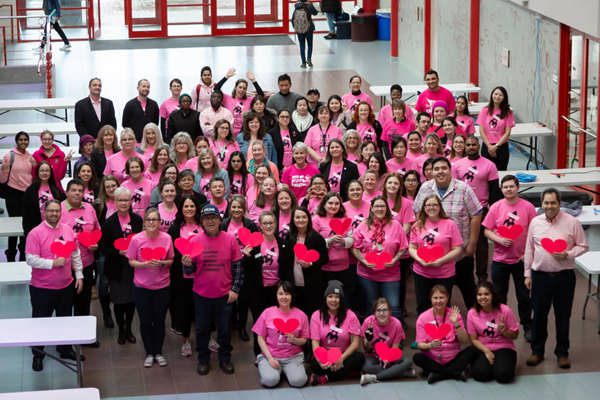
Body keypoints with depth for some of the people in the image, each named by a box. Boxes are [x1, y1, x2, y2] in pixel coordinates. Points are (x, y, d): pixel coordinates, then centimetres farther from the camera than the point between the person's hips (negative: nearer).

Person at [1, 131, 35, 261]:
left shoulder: (30, 157, 8)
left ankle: (23, 255, 20)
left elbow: (34, 177, 17)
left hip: (28, 193, 5)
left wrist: (35, 165, 1)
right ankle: (11, 256, 7)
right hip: (14, 193, -5)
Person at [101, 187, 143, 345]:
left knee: (132, 299, 10)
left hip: (133, 266, 2)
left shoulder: (137, 220, 2)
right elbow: (103, 247, -5)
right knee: (119, 301, 5)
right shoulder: (109, 222, -5)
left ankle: (128, 329, 27)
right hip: (117, 268, -2)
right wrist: (119, 252, -19)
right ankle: (121, 331, 21)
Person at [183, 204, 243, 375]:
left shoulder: (230, 239, -5)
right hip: (202, 294, 0)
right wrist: (187, 265, -24)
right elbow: (190, 270, -1)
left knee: (225, 329, 11)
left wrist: (235, 289, -3)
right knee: (202, 329, 11)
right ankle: (203, 360, 27)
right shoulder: (195, 241, -5)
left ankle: (225, 359, 28)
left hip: (224, 294, 0)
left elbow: (237, 266, 1)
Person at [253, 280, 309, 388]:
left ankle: (285, 370, 9)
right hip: (271, 355, 0)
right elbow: (261, 338, 1)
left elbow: (304, 340, 6)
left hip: (293, 357, 1)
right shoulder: (268, 313, -2)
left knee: (299, 381, -26)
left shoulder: (301, 315, 0)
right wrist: (270, 358, -9)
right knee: (270, 380, -27)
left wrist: (294, 340, -17)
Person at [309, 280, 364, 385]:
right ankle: (348, 372, -25)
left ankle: (324, 378, -29)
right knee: (314, 364, -34)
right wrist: (320, 359, -28)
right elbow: (315, 342, -7)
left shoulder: (350, 315, 0)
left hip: (344, 355, 1)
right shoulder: (317, 316, 2)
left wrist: (342, 358, -21)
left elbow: (355, 342, -6)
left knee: (359, 357, -31)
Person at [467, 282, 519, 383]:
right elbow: (474, 339, 0)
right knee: (480, 374, -27)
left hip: (503, 348, -1)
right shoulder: (472, 313, -6)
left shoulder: (505, 311, -10)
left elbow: (514, 335, -1)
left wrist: (504, 331, -23)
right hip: (482, 348, 1)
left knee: (503, 375, -28)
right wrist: (486, 351, -16)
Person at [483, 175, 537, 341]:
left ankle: (527, 327, 23)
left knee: (524, 296, 8)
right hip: (500, 259, 1)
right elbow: (487, 231, 1)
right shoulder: (496, 207, -2)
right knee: (499, 296, 12)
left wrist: (528, 253, -10)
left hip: (521, 259, -1)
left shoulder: (528, 207, -5)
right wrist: (500, 240, -17)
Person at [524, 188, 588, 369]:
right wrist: (528, 274, 10)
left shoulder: (572, 222, -4)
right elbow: (529, 249, 11)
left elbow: (583, 246, 2)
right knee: (539, 314, 8)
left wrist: (568, 255, -16)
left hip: (564, 276, -2)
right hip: (540, 276, 2)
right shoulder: (535, 222, 4)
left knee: (563, 316, 7)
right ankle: (537, 350, 22)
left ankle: (562, 352, 20)